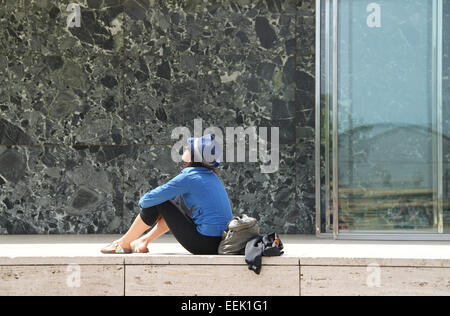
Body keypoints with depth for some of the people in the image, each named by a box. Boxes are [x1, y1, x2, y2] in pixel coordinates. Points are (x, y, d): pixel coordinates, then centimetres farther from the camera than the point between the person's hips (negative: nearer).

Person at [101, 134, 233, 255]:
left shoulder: (189, 177, -13)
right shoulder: (211, 176, 12)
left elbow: (148, 199, -10)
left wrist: (143, 201, 13)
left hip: (205, 244, -8)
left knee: (157, 202, 1)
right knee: (175, 202, 24)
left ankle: (124, 243, 16)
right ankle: (144, 241, 30)